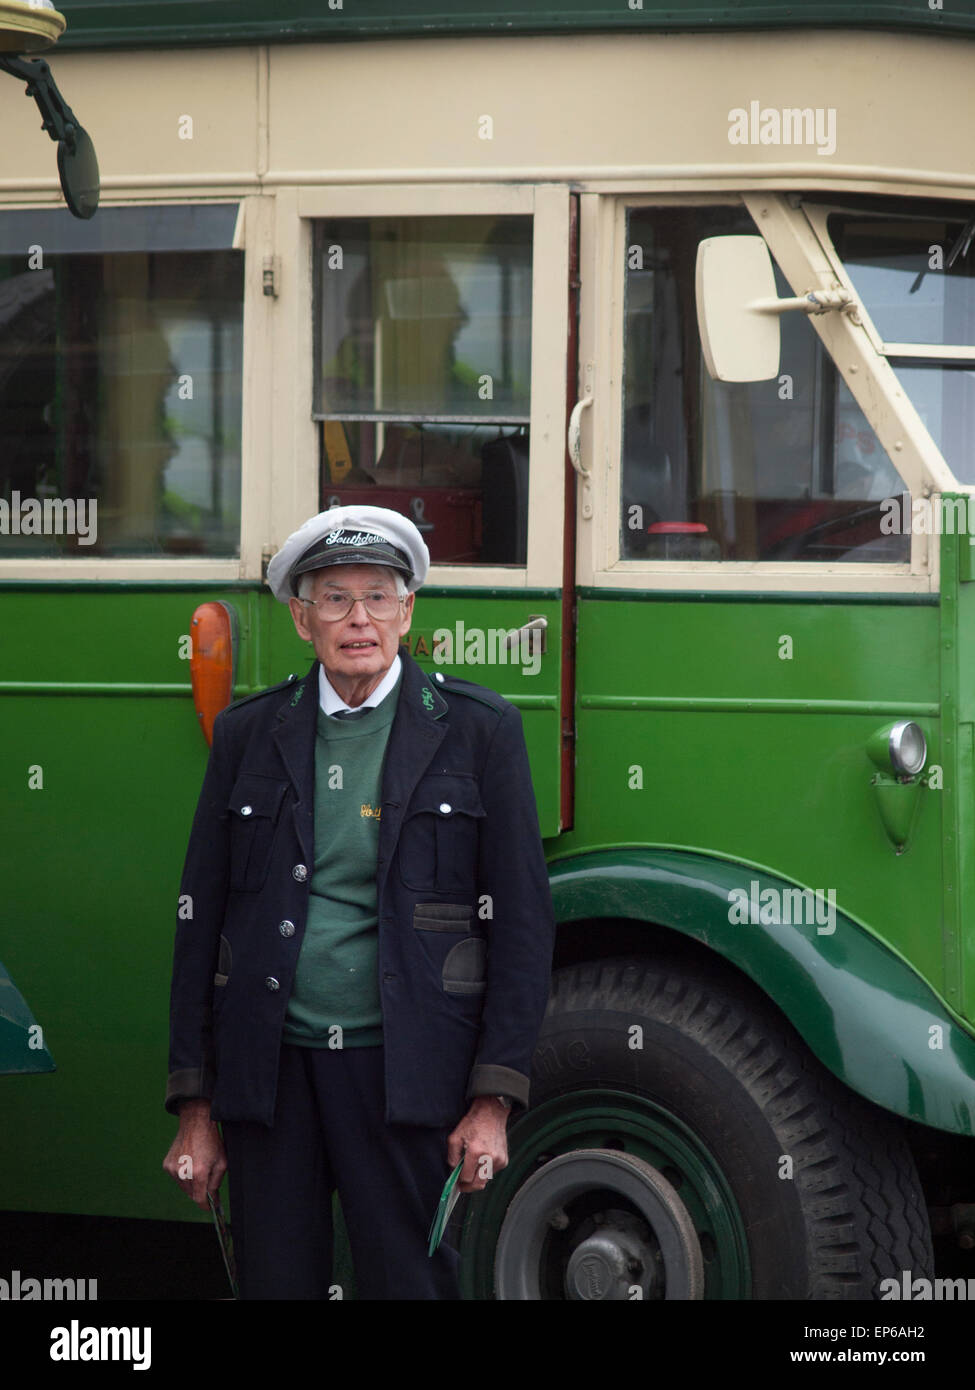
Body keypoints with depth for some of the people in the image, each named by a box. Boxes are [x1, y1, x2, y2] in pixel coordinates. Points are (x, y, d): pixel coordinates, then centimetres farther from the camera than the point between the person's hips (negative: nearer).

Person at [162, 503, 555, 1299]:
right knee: (274, 1281, 5)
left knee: (407, 1280, -2)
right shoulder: (248, 734, 9)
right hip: (271, 1069, 2)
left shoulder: (478, 731, 3)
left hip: (405, 1067, -2)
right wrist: (195, 1110, 6)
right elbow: (202, 919, 11)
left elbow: (523, 919, 1)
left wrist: (493, 1101, -6)